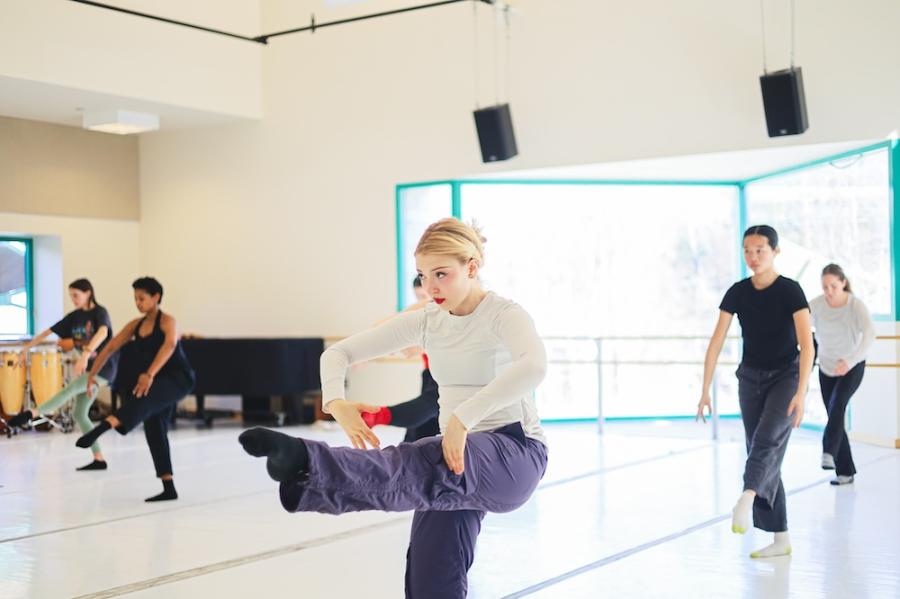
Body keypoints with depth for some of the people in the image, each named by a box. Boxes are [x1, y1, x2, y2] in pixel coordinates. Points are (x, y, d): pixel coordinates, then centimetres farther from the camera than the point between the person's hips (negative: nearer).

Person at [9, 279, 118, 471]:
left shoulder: (100, 312, -13)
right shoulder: (74, 316, 8)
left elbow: (103, 333, -34)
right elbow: (49, 332, 12)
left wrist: (85, 354, -49)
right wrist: (26, 348, 7)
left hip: (104, 367, -8)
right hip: (88, 368, 8)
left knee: (69, 389, -29)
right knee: (79, 414, 4)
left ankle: (31, 413, -36)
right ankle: (99, 459, 5)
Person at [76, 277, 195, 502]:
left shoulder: (167, 321, -12)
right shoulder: (136, 325, 8)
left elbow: (169, 345, -33)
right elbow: (111, 348, 8)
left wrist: (149, 375, -46)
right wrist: (92, 374, -3)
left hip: (178, 379, -8)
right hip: (157, 382, 8)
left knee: (142, 397, -36)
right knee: (154, 431, 4)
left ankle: (102, 427, -60)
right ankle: (169, 489, 9)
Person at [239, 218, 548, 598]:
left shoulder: (504, 316, -12)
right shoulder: (425, 322, 5)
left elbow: (533, 367, -36)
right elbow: (338, 353, 3)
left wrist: (463, 418, -42)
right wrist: (336, 402, -19)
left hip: (515, 454, -7)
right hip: (461, 454, 7)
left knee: (423, 468, -37)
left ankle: (307, 466, -58)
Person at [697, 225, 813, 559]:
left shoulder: (790, 291, -15)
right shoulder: (738, 293, -3)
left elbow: (807, 344, -24)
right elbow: (716, 343, -4)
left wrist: (801, 393, -35)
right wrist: (705, 391, -8)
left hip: (785, 376, -4)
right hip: (750, 378, 4)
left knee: (767, 440, -29)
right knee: (763, 454, 2)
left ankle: (745, 502, -49)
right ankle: (781, 540, 8)